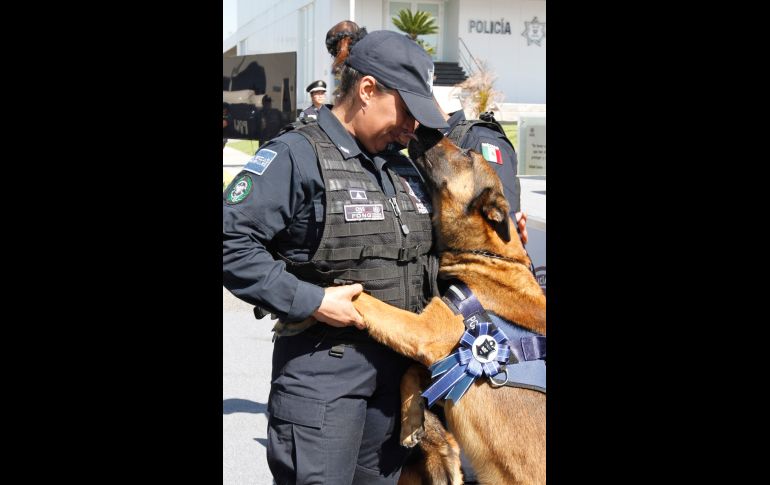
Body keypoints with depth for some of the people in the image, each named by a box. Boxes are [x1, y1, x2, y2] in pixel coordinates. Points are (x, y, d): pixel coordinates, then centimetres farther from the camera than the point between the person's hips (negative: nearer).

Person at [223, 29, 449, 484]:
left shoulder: (402, 168, 15)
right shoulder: (297, 155, -12)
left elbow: (425, 250, 27)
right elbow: (231, 241, -20)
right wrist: (309, 301, -21)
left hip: (399, 365, 8)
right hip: (323, 366, -7)